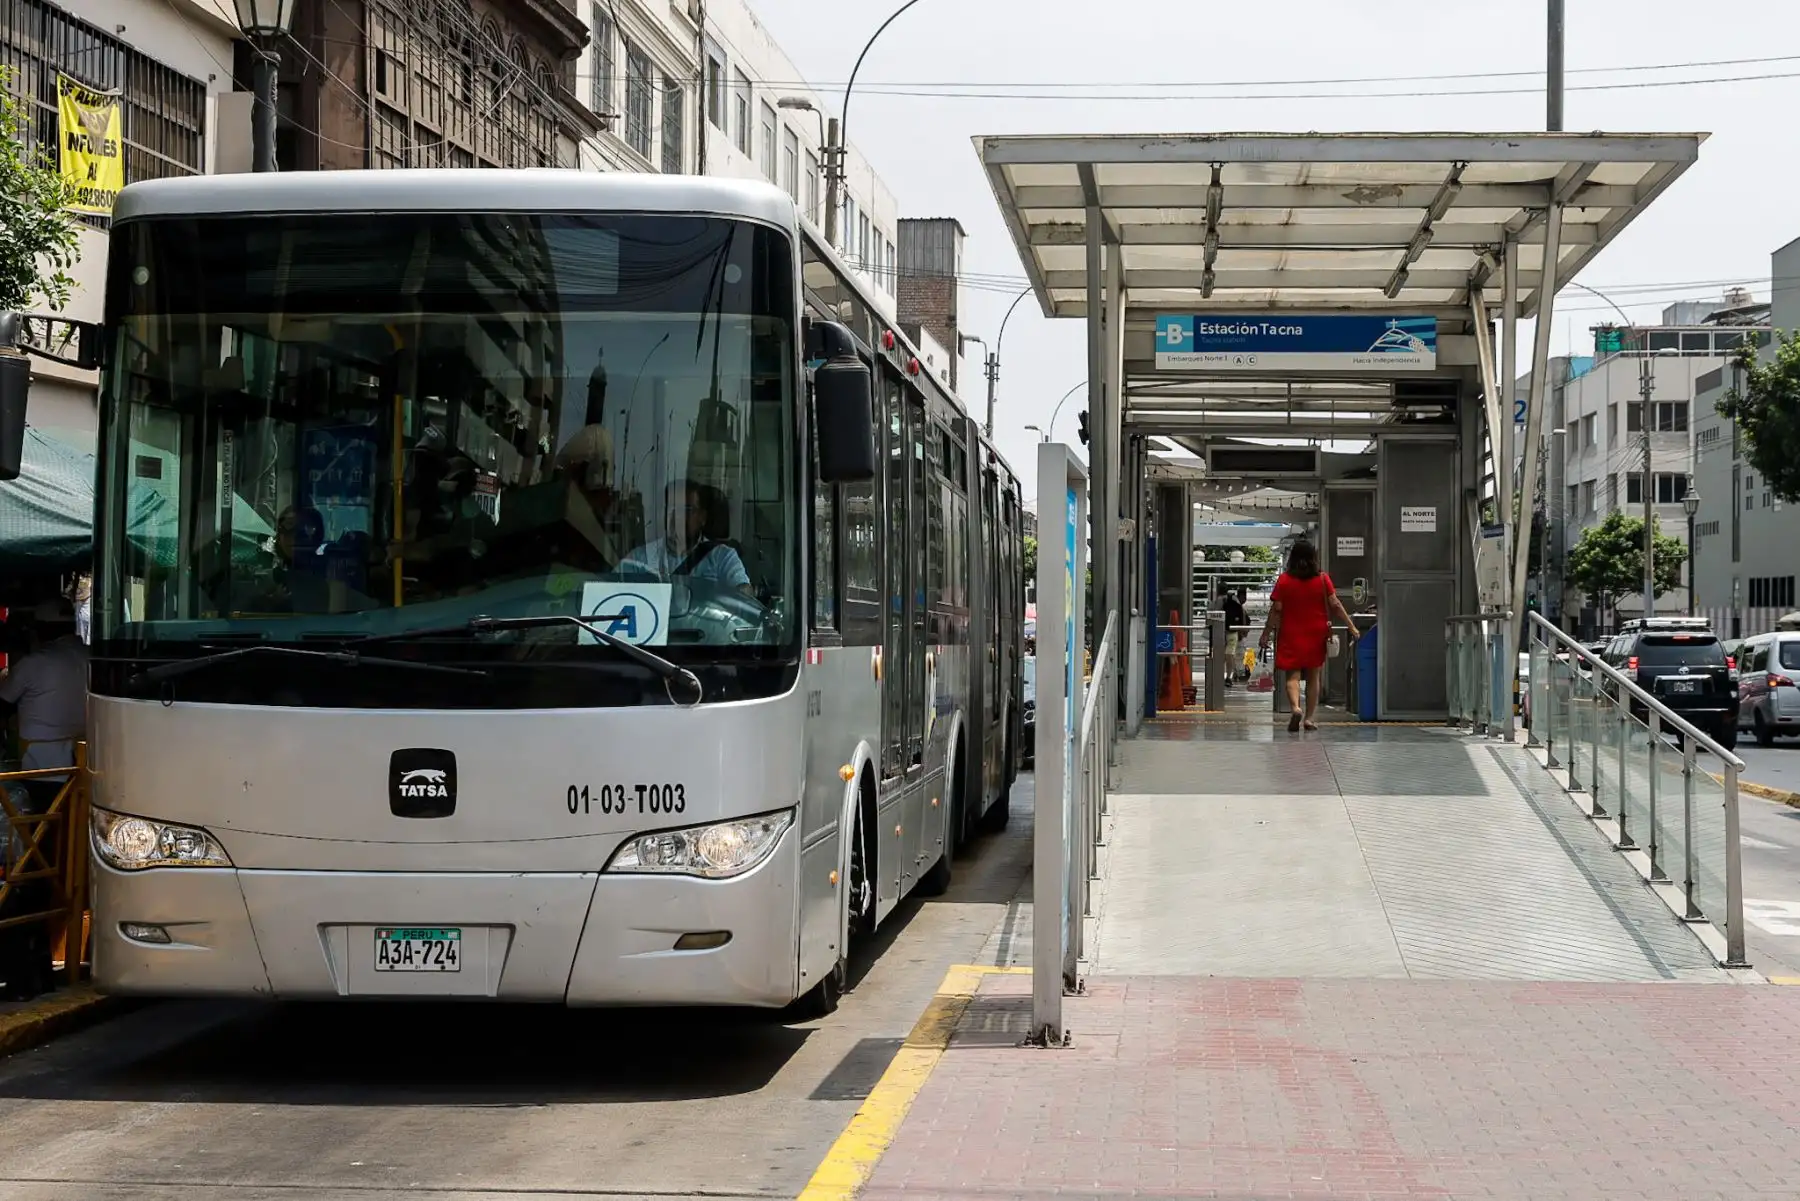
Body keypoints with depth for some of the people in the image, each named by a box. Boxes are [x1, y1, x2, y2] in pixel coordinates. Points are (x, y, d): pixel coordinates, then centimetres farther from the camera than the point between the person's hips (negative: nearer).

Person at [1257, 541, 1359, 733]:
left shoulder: (1284, 580, -4)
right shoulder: (1323, 579, -2)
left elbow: (1276, 610, -5)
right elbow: (1335, 605, -6)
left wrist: (1266, 635, 0)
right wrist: (1351, 627, -2)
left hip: (1291, 635, -1)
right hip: (1316, 634, 1)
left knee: (1293, 675, 1)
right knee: (1313, 677, 10)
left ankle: (1295, 707, -24)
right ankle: (1309, 717, 9)